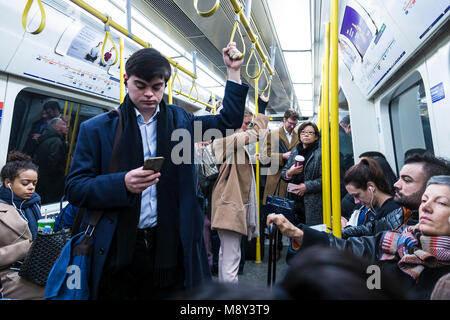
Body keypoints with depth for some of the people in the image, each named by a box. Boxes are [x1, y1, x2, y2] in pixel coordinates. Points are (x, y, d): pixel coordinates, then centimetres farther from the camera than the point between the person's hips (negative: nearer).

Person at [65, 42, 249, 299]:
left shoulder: (179, 120, 7)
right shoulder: (96, 129, 0)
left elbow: (228, 121, 15)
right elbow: (74, 188, -4)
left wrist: (233, 71, 12)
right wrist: (123, 183, -21)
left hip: (170, 246, 2)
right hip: (118, 249, -1)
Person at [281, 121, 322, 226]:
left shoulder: (320, 154, -5)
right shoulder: (294, 151, 11)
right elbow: (283, 174, 12)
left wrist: (307, 186, -15)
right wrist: (289, 173, -8)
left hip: (313, 203, -4)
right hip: (294, 200, 4)